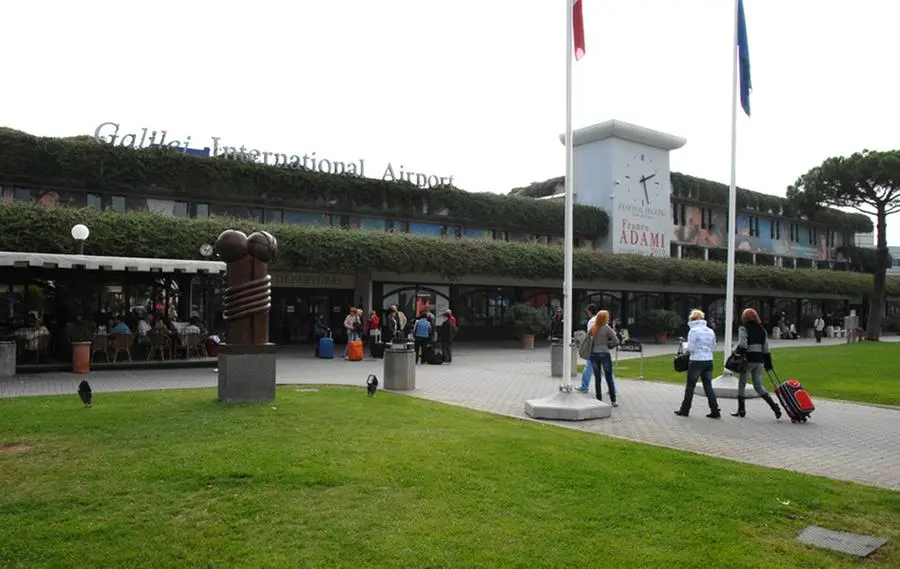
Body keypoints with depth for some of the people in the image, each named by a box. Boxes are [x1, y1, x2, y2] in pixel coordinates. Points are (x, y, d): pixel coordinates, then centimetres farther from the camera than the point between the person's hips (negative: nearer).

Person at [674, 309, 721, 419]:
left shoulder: (693, 331, -10)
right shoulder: (710, 331, 9)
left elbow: (690, 348, -11)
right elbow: (713, 348, 14)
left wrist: (684, 345, 8)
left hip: (696, 361, -5)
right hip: (708, 361, 5)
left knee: (690, 386, 6)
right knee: (708, 386, 10)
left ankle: (685, 410, 17)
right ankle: (715, 411, 5)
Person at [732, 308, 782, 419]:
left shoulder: (743, 329, -7)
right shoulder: (762, 330, 11)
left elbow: (742, 345, -17)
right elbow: (766, 348, 11)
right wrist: (768, 362, 15)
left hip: (748, 359, -6)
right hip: (759, 360, 6)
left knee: (741, 384, 8)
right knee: (758, 386, 11)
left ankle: (741, 410, 12)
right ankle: (774, 406, -5)